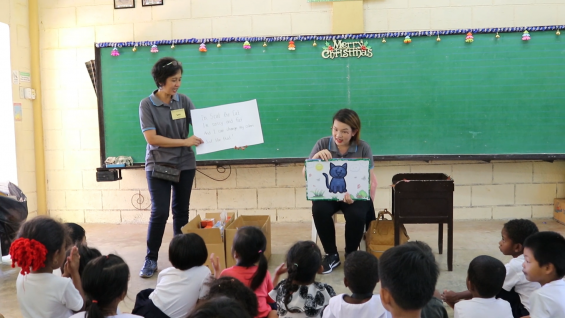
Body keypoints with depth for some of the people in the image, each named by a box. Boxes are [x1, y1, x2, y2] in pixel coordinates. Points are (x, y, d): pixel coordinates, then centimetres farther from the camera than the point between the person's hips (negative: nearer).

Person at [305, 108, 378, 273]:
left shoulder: (363, 148, -6)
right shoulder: (322, 144, -4)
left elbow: (370, 180, -9)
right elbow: (305, 174, -6)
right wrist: (316, 157, -26)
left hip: (354, 194, -1)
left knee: (356, 214, -31)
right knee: (319, 211, -30)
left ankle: (351, 254, 0)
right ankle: (331, 254, -6)